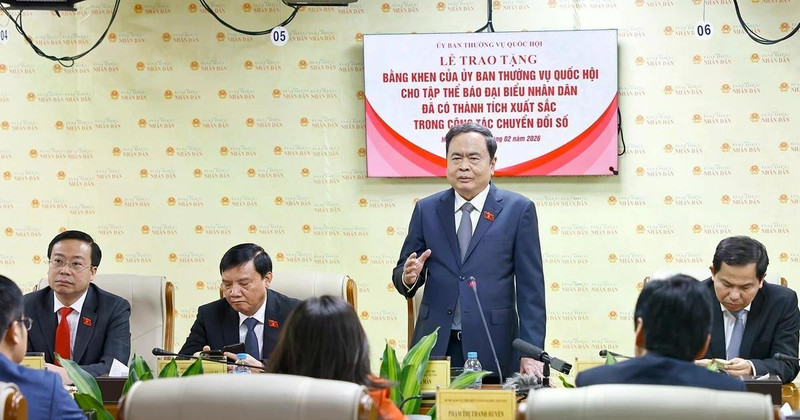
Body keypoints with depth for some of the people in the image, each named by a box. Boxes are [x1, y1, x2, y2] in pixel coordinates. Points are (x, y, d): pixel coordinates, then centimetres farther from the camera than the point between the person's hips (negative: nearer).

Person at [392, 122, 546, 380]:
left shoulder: (518, 210, 2)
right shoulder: (426, 210, 9)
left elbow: (531, 289, -1)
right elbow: (401, 274, 12)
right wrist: (408, 277, -12)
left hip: (493, 347, -2)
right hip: (435, 346, 2)